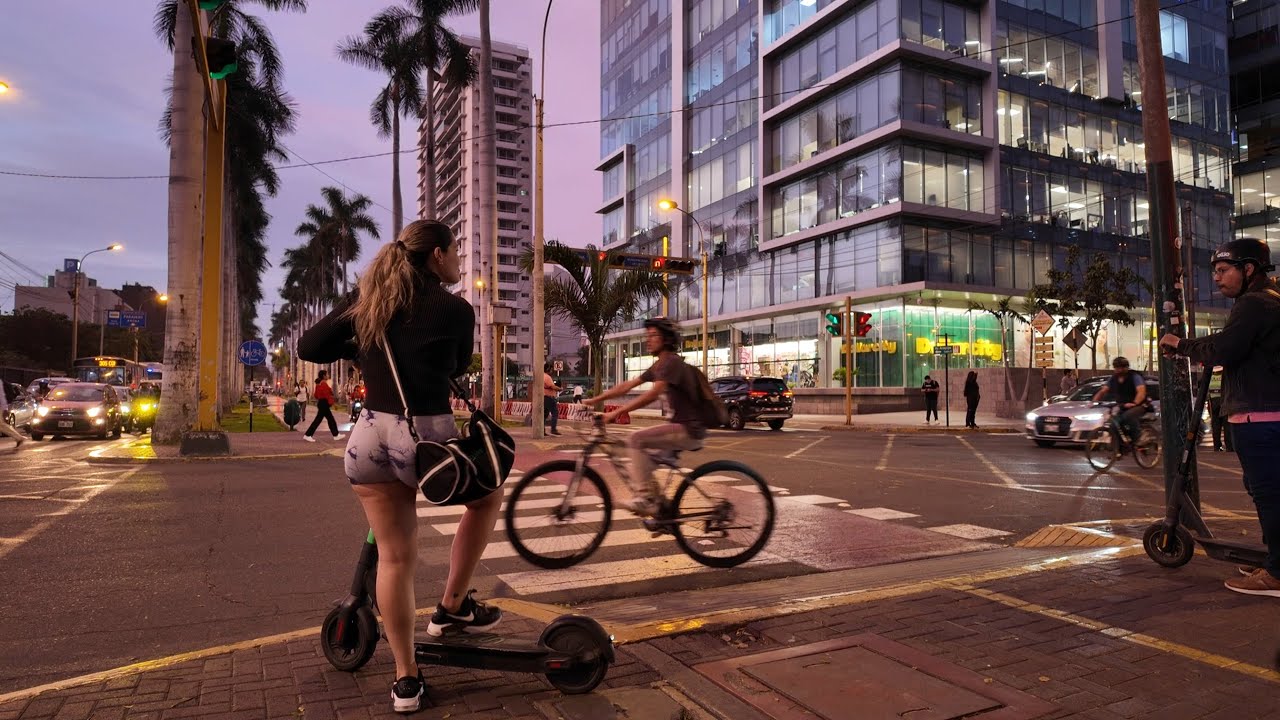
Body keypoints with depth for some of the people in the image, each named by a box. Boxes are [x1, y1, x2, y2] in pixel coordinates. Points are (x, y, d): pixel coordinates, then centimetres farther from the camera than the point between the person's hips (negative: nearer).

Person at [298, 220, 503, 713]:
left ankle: (405, 679, 24)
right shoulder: (455, 310, -3)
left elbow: (309, 348, 10)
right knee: (487, 496, 24)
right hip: (428, 438, -5)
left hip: (369, 440, 5)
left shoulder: (367, 298, 10)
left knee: (394, 557, 15)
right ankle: (451, 608, 25)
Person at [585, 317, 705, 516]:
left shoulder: (672, 362, -16)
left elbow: (652, 394, -28)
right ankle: (655, 501, 22)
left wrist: (616, 412, -31)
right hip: (681, 426, 10)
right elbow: (627, 386, 13)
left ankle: (646, 498, -14)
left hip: (689, 430, -10)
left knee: (635, 440, -18)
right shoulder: (658, 366, 14)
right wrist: (594, 400, 7)